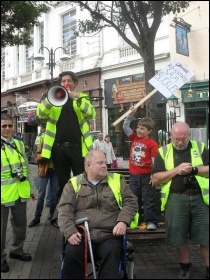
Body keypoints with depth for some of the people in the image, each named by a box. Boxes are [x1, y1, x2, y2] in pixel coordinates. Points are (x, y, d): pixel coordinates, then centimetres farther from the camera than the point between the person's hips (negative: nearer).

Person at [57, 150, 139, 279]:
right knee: (71, 254, -27)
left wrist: (123, 221, -9)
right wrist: (70, 232, -13)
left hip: (109, 236, 0)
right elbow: (65, 210, 4)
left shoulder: (117, 180, 15)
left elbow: (131, 201, 9)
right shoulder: (74, 183, 12)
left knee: (112, 254, -30)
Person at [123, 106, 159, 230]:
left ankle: (151, 221, 11)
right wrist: (131, 114, -4)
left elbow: (155, 161, -10)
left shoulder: (152, 143, -9)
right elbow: (125, 126, 7)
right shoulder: (134, 138, 6)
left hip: (146, 175, -5)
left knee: (149, 200, 3)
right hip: (134, 175, 5)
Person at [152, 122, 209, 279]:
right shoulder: (163, 152, 5)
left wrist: (194, 169, -13)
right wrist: (176, 170, -12)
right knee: (179, 237, 8)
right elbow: (155, 179, -1)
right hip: (176, 199, 0)